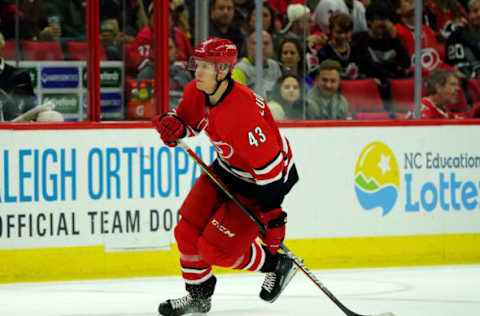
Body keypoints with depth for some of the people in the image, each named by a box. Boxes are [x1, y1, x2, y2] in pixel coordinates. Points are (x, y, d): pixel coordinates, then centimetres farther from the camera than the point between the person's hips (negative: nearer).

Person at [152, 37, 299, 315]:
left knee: (216, 248, -8)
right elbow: (189, 120, 11)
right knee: (188, 232, 5)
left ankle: (277, 265, 15)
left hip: (258, 178, -8)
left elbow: (269, 167, -32)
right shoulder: (197, 92, -11)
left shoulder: (242, 113, -37)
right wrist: (174, 126, -14)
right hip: (226, 168, 8)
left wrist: (272, 215, -29)